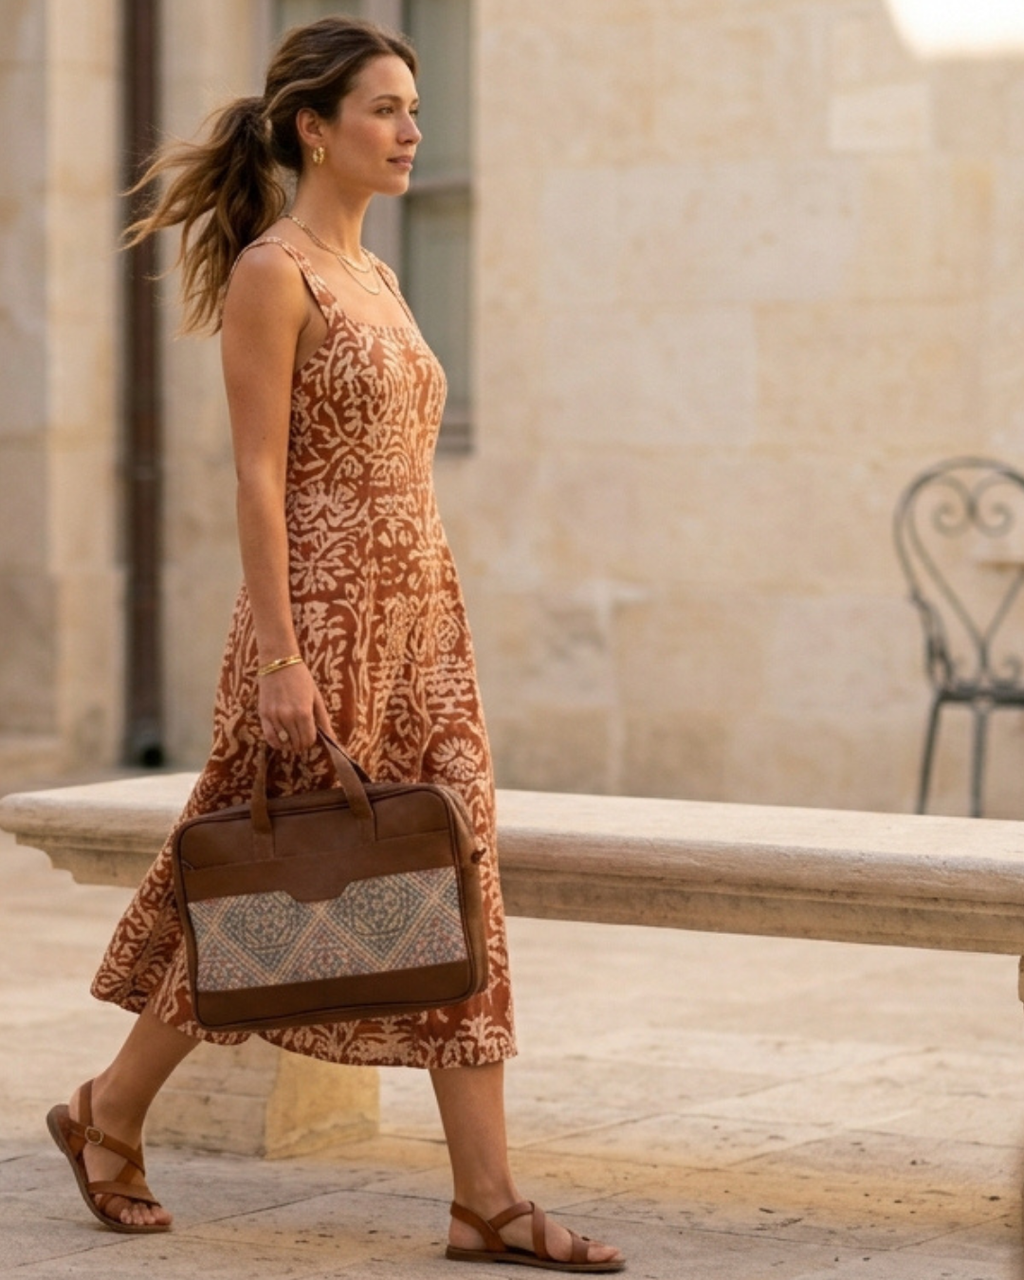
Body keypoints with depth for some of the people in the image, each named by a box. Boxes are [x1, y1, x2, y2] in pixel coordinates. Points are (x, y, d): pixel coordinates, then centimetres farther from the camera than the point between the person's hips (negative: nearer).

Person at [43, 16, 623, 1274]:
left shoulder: (373, 277, 16)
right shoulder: (271, 274, -10)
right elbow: (259, 477, -15)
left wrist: (423, 623, 17)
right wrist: (279, 659, -20)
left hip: (417, 615, 8)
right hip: (322, 612, -8)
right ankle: (109, 1114, 23)